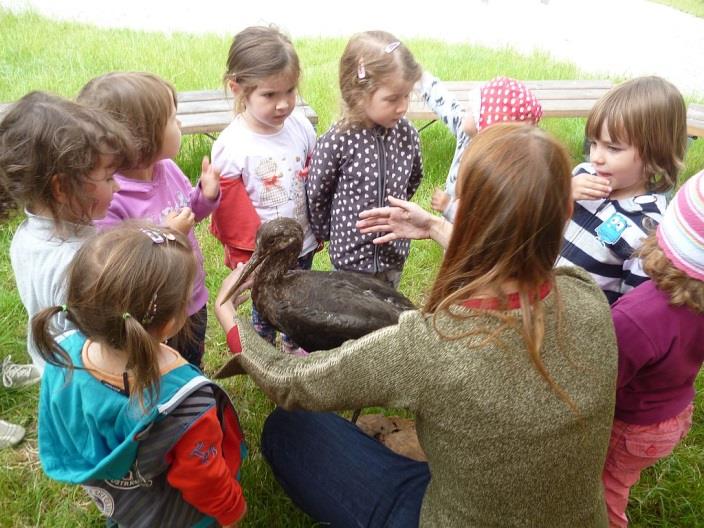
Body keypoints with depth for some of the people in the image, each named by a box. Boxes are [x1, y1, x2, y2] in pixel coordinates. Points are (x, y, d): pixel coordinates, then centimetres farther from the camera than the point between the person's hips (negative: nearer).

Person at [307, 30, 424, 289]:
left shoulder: (406, 134, -10)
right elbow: (317, 197, -8)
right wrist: (334, 234, 4)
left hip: (394, 256, 4)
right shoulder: (335, 142, -21)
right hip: (351, 257, -3)